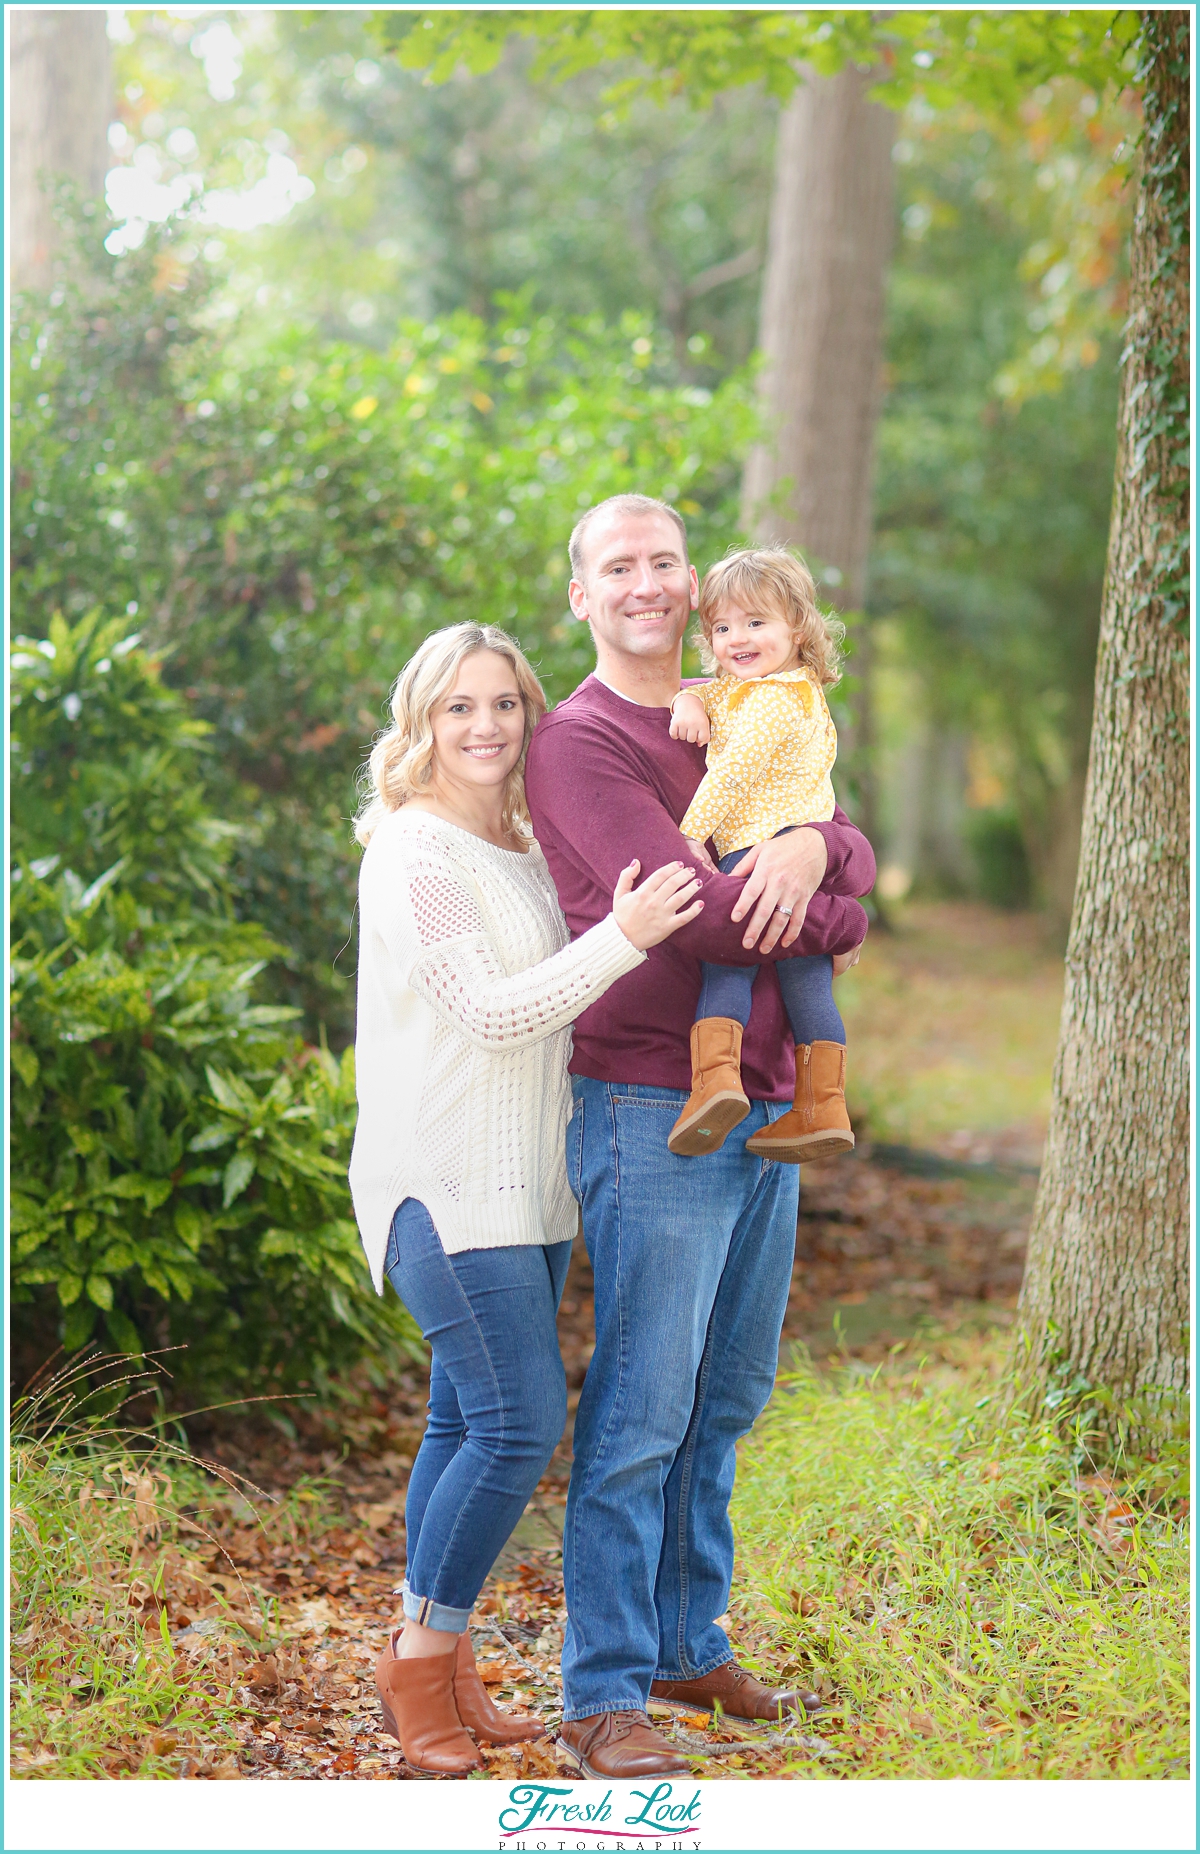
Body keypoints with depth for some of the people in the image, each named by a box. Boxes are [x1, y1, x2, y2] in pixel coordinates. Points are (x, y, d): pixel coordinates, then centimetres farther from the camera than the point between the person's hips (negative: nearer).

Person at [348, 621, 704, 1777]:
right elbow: (492, 1011, -19)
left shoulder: (524, 849, 14)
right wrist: (623, 940, -27)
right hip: (442, 1183, -8)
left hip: (523, 1183, 8)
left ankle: (441, 1667, 19)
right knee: (520, 1420, -12)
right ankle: (419, 1657, 2)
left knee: (470, 1422, 10)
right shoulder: (412, 852, -11)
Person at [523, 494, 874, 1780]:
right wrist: (835, 924, -3)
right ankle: (603, 1696, 1)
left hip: (766, 1106, 8)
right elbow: (690, 911, -18)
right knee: (640, 1415, -6)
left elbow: (860, 861, 6)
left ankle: (690, 1645, 26)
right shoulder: (578, 741, -7)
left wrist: (811, 844, -17)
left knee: (725, 1401, 14)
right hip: (653, 1109, -8)